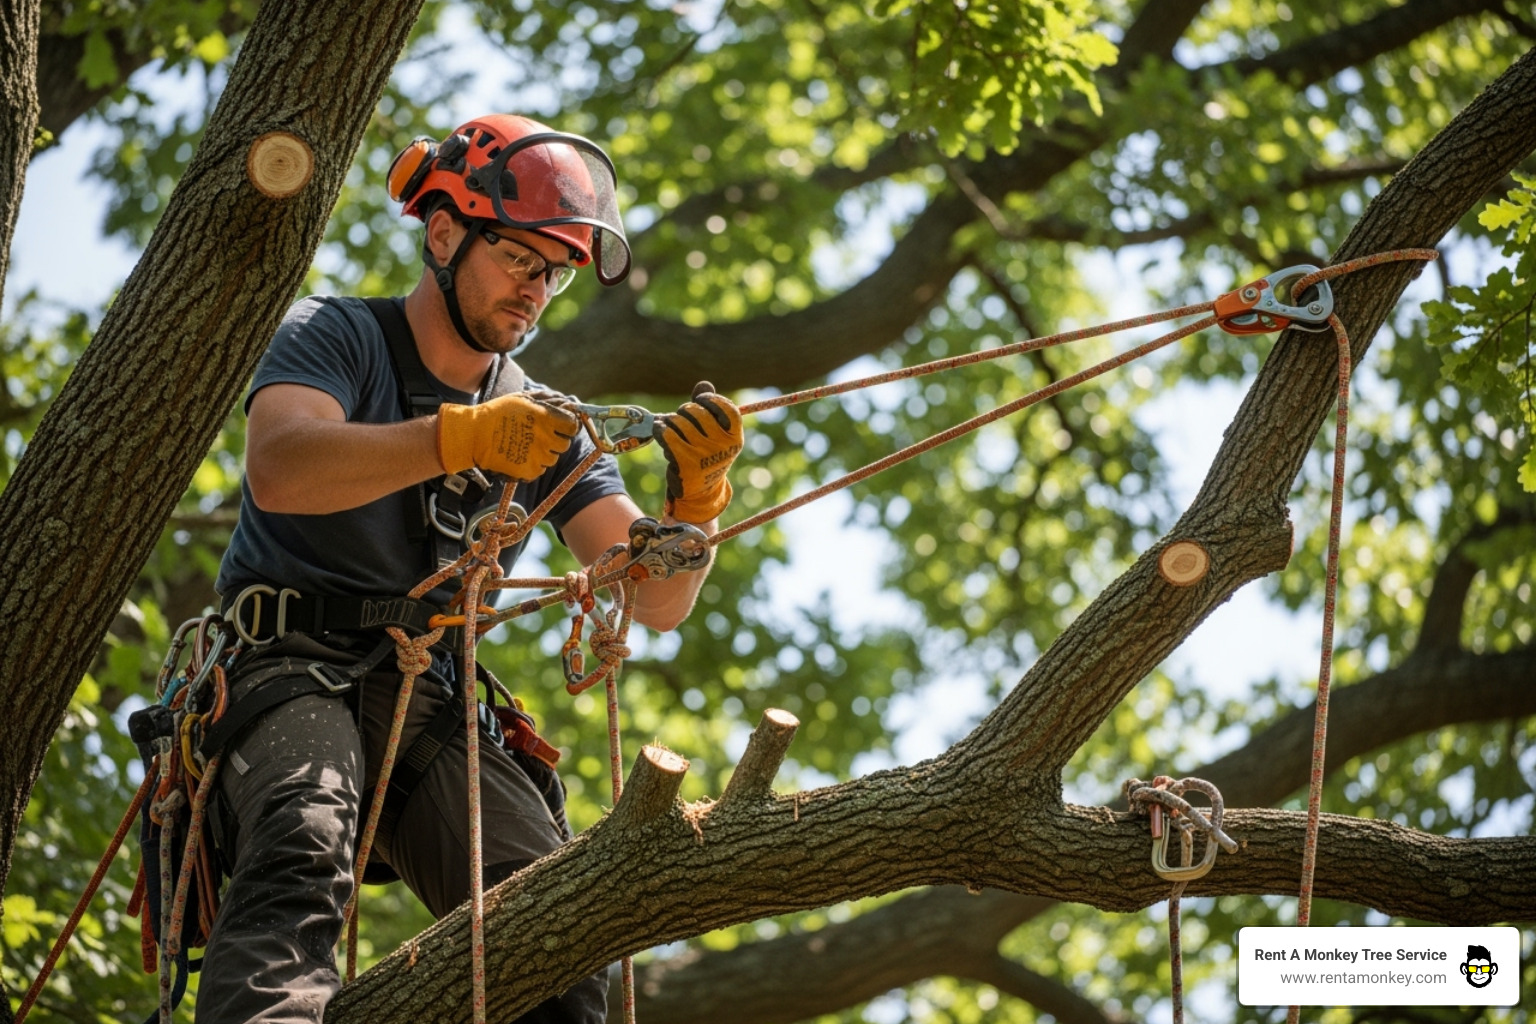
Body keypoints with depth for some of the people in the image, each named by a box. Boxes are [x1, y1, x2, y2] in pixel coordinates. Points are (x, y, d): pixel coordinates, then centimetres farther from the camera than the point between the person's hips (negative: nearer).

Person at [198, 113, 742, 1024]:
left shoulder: (546, 425, 18)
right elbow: (279, 469, -18)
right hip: (294, 668, -4)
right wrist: (463, 437, -31)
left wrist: (695, 500, -12)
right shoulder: (336, 337, 5)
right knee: (303, 852, -37)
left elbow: (656, 602, 11)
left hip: (433, 707, 5)